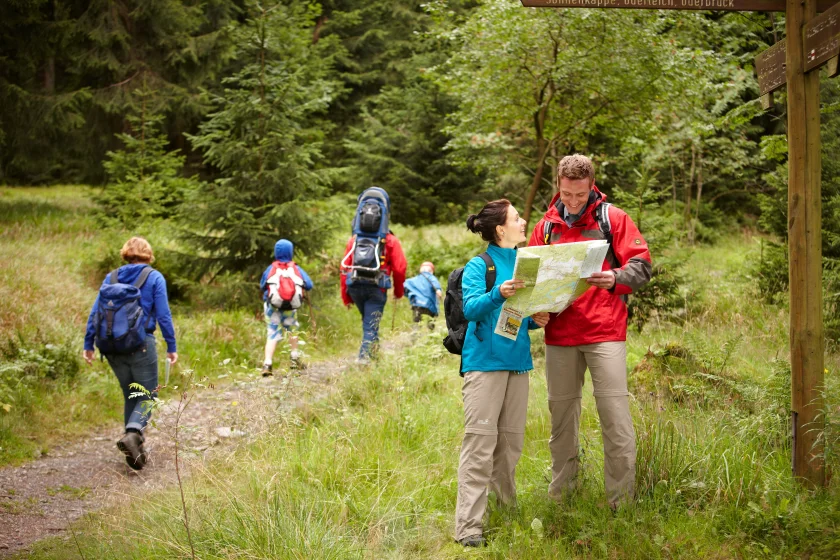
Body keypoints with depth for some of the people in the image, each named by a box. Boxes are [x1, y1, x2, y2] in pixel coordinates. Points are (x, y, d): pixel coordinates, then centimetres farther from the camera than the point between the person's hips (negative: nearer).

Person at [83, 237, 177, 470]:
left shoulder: (111, 278, 9)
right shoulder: (154, 278, -1)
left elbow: (95, 313, 6)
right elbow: (163, 315, -5)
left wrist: (88, 344, 10)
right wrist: (172, 346, 0)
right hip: (141, 345, -4)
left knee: (130, 396, 18)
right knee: (147, 396, 3)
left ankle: (134, 443, 18)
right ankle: (133, 433, -23)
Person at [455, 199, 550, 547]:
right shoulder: (479, 265, -5)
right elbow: (470, 309, -17)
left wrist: (537, 319, -1)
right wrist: (498, 294, -35)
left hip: (517, 361, 6)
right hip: (485, 360, -6)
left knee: (511, 443, 11)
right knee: (480, 442, -9)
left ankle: (507, 510, 26)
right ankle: (468, 527, -8)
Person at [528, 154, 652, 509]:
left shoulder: (612, 219, 2)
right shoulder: (546, 226, 12)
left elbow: (641, 265, -1)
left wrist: (616, 279, -22)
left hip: (605, 333, -3)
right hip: (558, 335, 4)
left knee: (615, 418, -7)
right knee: (561, 417, 11)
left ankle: (622, 503, 0)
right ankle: (559, 496, 23)